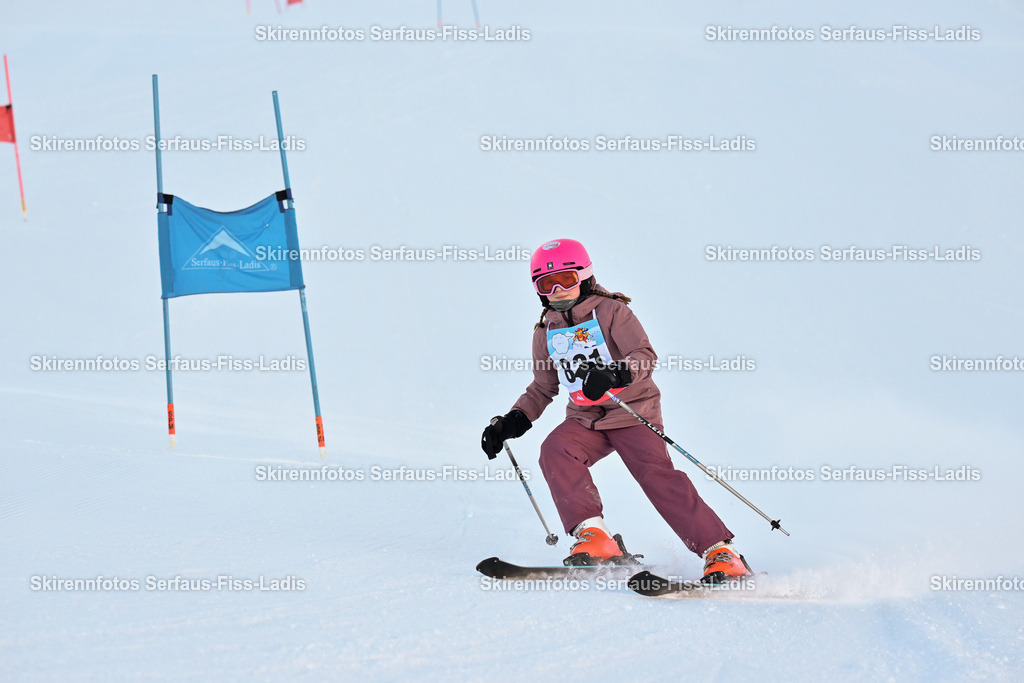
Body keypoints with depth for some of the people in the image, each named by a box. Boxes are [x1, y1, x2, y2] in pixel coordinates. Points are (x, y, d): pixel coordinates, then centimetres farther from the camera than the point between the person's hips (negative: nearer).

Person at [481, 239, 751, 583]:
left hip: (631, 412, -5)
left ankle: (721, 553, -24)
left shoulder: (611, 312, -4)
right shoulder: (546, 332, 13)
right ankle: (594, 537, -29)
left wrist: (614, 375, -37)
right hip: (585, 419, 5)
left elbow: (645, 355, -17)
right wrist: (512, 422, 11)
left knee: (656, 473, -23)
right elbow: (543, 387, 25)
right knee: (555, 451, -25)